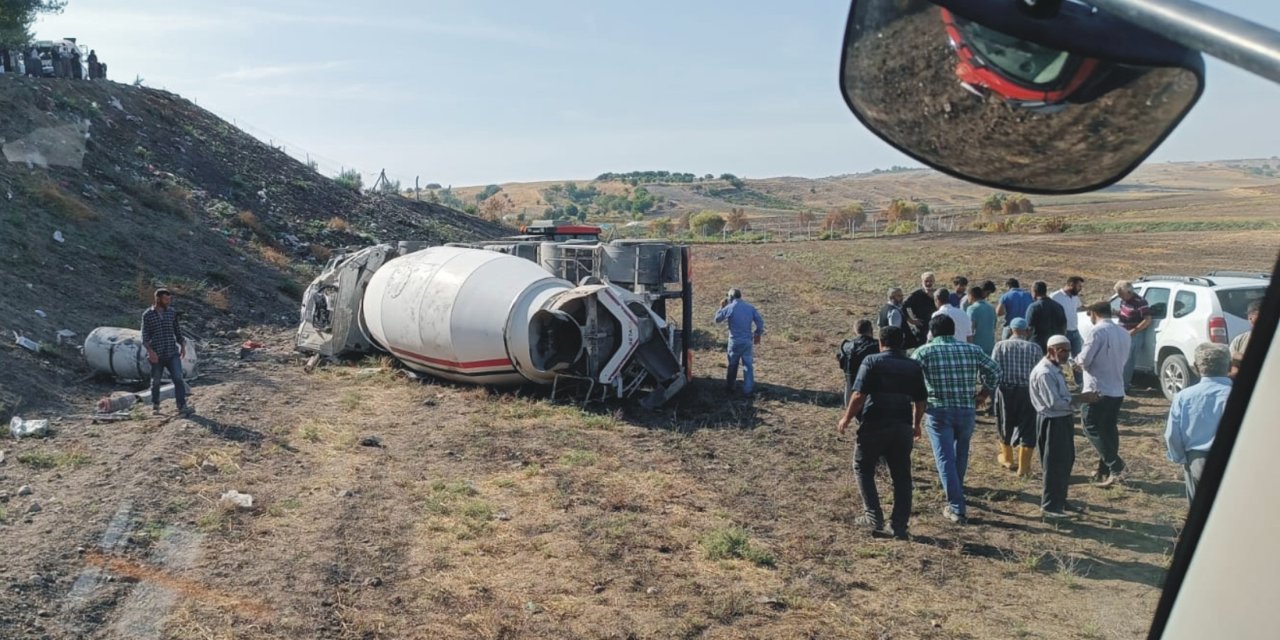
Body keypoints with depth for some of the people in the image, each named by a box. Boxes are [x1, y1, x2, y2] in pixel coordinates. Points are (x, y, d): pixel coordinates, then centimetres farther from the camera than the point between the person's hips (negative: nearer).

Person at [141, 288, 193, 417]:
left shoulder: (172, 313, 6)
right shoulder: (147, 315, -3)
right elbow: (145, 337, -5)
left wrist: (182, 345, 8)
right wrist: (150, 351, -17)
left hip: (172, 353, 2)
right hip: (156, 355, -2)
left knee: (178, 378, -11)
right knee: (156, 381, 10)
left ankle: (182, 407, -15)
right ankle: (155, 405, 30)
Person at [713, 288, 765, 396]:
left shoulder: (729, 308, -10)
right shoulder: (750, 307, 2)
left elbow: (717, 319, 2)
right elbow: (760, 322, -1)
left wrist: (722, 307, 12)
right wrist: (758, 334, 12)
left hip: (735, 341, -2)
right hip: (747, 341, 2)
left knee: (732, 365, 14)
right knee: (748, 365, 7)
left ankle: (729, 386, 26)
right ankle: (748, 389, 7)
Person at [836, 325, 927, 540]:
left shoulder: (872, 361, -5)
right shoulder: (914, 366, 9)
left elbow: (859, 396, -12)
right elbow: (920, 402, 9)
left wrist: (846, 419, -1)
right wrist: (916, 425, 24)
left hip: (874, 426, -4)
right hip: (902, 427, 4)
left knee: (863, 468, 14)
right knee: (901, 476, 11)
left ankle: (874, 517, 8)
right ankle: (900, 526, 11)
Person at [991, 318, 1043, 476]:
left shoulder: (1001, 346, -2)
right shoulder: (1035, 348, -1)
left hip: (1005, 390, 1)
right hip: (1028, 392, -1)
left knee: (1005, 426, 19)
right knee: (1027, 428, 7)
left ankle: (1008, 459, 36)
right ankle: (1024, 466, 5)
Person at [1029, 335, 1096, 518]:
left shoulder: (1055, 369, 12)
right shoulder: (1044, 373, -21)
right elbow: (1054, 402, -25)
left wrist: (1077, 399, 2)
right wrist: (1079, 398, -20)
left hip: (1063, 420, 11)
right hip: (1052, 423, -11)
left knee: (1066, 462, 19)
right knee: (1055, 465, -2)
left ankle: (1060, 501, 33)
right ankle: (1049, 506, 8)